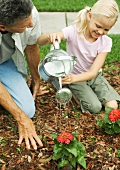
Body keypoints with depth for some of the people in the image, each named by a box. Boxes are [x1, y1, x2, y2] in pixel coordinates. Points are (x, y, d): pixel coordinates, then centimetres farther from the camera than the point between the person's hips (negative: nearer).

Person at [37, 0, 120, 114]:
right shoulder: (73, 32, -23)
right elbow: (40, 41, -29)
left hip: (94, 76, 3)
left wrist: (74, 78, -41)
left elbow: (93, 72, -22)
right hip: (73, 76, -3)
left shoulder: (106, 42, -15)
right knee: (95, 108, -19)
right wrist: (50, 37, -53)